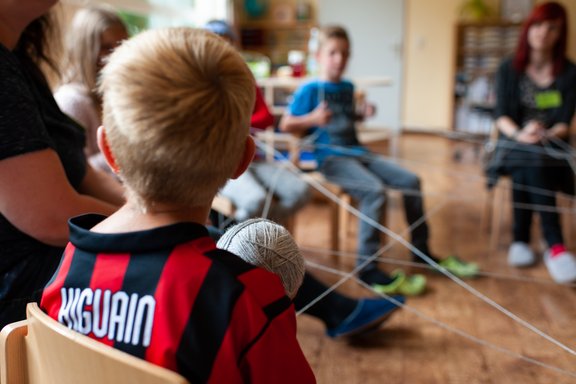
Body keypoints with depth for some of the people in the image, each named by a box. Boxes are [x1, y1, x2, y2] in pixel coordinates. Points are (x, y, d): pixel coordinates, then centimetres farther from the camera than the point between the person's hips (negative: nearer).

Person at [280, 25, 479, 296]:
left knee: (410, 180, -1)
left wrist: (363, 114, 14)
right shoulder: (310, 90, -5)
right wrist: (313, 119, -23)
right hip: (330, 157, -8)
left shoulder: (348, 87, 17)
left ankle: (421, 252, 13)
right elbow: (286, 125, -7)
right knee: (374, 190, -32)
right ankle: (368, 269, -25)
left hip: (356, 152, 8)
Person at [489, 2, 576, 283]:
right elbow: (501, 116, -4)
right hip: (515, 142, 0)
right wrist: (519, 134, -25)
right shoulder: (509, 69, 5)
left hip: (551, 146, 0)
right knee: (528, 162, -34)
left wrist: (546, 135, -26)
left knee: (531, 162, -34)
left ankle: (521, 239, -28)